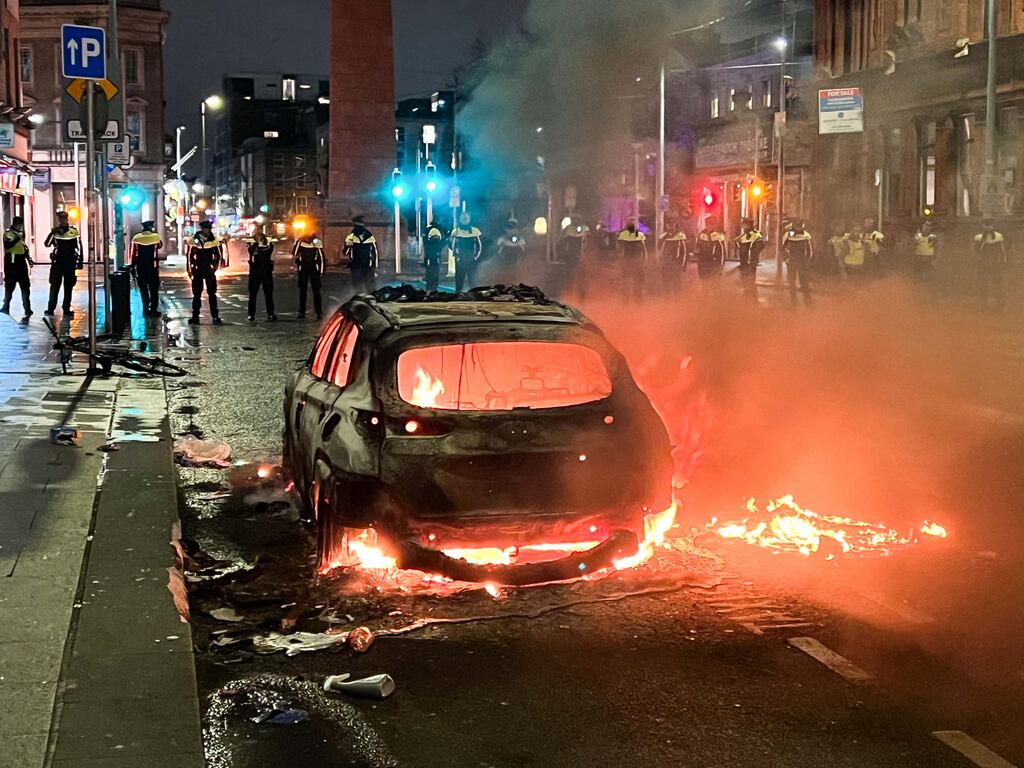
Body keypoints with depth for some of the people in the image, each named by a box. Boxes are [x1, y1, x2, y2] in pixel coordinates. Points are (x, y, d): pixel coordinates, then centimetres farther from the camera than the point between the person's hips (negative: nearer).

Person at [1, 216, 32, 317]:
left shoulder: (20, 233, 14)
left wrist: (28, 258, 14)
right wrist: (17, 238, -28)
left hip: (21, 263, 7)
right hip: (11, 263, -7)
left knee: (25, 287, 3)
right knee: (9, 286, 1)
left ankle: (27, 309, 5)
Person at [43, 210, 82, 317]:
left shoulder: (74, 231, 3)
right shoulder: (55, 231, 4)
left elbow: (79, 248, 5)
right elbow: (47, 244, -6)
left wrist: (79, 262, 3)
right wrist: (52, 233, -18)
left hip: (70, 263, 0)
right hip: (57, 262, 0)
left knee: (68, 287, 6)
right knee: (54, 286, -3)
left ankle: (66, 309, 14)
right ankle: (50, 309, -2)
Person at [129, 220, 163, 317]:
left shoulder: (136, 238, -2)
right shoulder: (156, 237, -5)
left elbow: (132, 253, -4)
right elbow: (160, 245, 17)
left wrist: (131, 266, 3)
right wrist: (154, 232, 16)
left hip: (140, 268, 1)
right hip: (153, 267, -1)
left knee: (143, 289, 11)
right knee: (154, 289, 7)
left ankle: (146, 309, 10)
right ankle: (153, 310, 1)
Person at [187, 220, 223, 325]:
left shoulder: (214, 240, -1)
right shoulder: (195, 239, -3)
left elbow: (219, 254, 9)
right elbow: (190, 255, 2)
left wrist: (217, 265, -1)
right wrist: (189, 269, 2)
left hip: (210, 269, 0)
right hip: (197, 270, 0)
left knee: (212, 293, 0)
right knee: (196, 294, 5)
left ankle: (215, 316, 2)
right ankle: (195, 316, 10)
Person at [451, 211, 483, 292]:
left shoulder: (476, 231, 0)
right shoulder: (455, 232, 2)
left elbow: (480, 247, 4)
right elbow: (452, 247, 3)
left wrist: (476, 257, -3)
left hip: (472, 262, 0)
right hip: (460, 262, 0)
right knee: (459, 281, 2)